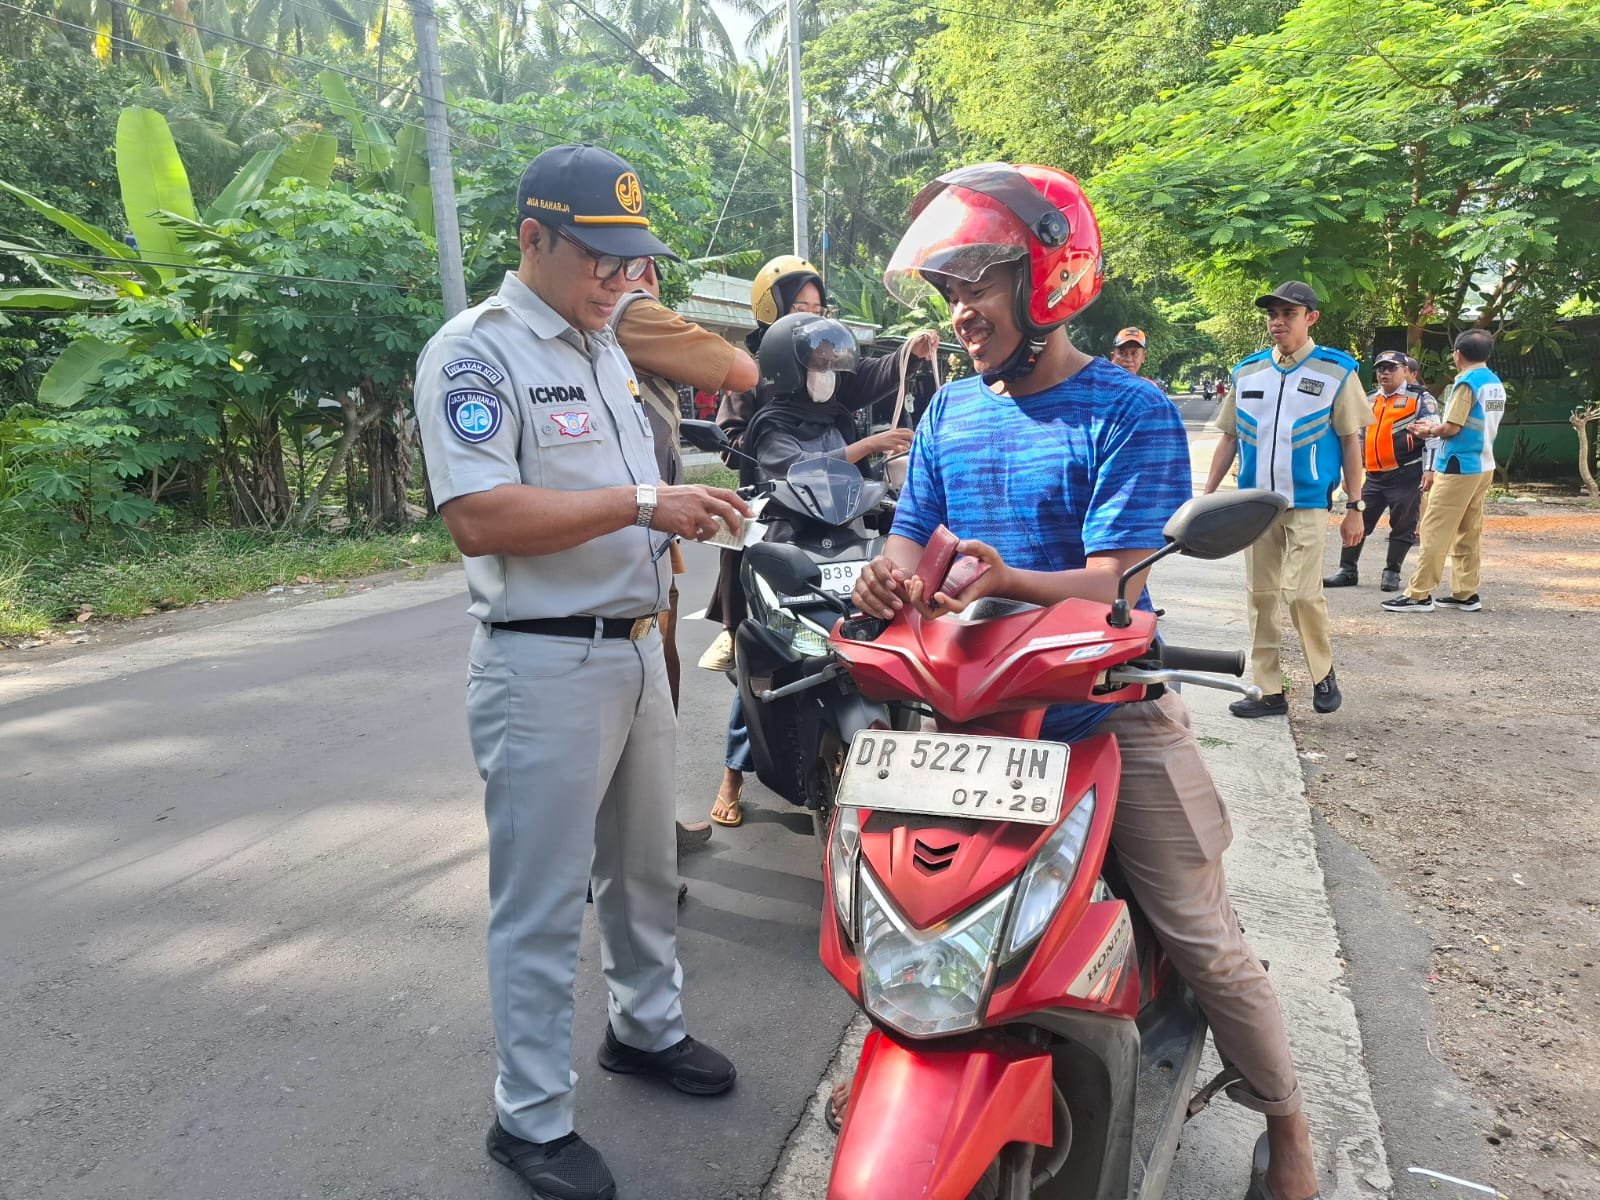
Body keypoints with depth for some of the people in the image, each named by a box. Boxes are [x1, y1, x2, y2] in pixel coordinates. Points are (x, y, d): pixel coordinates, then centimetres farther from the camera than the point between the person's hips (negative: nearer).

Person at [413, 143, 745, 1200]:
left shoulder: (606, 347, 15)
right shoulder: (474, 351, -13)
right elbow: (480, 519, -24)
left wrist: (686, 511, 9)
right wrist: (641, 503, -26)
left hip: (638, 647, 9)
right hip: (545, 664, -8)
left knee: (644, 866, 21)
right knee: (543, 903, 3)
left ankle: (648, 1026, 42)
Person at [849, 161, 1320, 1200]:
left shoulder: (1130, 413, -10)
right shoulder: (949, 412, 7)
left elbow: (1116, 580, -19)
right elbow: (914, 535, 3)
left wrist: (1006, 579, -40)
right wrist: (889, 577, -22)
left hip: (1109, 716, -4)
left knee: (1204, 939, 3)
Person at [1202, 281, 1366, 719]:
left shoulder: (1336, 371, 1)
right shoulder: (1247, 372, 9)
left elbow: (1351, 441, 2)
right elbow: (1229, 438, 13)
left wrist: (1354, 507, -2)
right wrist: (1206, 497, 7)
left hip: (1307, 504, -3)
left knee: (1302, 592, -13)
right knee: (1261, 596, 5)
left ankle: (1323, 673, 13)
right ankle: (1268, 691, 13)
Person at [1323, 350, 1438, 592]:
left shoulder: (1421, 398, -1)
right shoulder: (1369, 402, 16)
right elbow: (1357, 437, 21)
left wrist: (1429, 469, -14)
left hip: (1406, 474, -5)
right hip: (1374, 475, 5)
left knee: (1402, 525, 3)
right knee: (1357, 521, 3)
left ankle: (1391, 572, 12)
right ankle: (1347, 570, 10)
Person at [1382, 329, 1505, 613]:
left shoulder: (1466, 382, -13)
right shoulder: (1496, 384, 12)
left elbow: (1452, 427, -17)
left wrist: (1429, 430, 2)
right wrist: (1437, 429, 15)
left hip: (1458, 467, -9)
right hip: (1483, 466, 9)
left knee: (1436, 531, -6)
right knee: (1469, 533, 12)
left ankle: (1419, 594, -6)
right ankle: (1466, 593, 15)